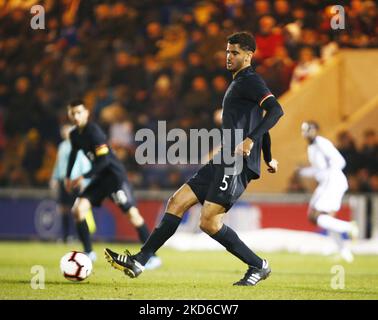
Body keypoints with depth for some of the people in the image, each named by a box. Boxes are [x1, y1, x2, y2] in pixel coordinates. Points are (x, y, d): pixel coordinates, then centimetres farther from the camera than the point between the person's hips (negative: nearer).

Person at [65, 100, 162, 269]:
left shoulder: (93, 131, -19)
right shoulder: (75, 135, 6)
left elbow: (104, 159, -23)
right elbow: (73, 153, 27)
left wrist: (83, 177, -19)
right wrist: (68, 177, 25)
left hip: (114, 174, -8)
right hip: (100, 177, 8)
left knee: (132, 213, -15)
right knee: (79, 208, -5)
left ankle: (152, 257, -13)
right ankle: (88, 253, 6)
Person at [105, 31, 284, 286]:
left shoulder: (250, 81, -7)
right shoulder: (240, 83, 23)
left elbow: (276, 110, -21)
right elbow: (261, 122, 32)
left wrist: (250, 140, -28)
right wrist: (268, 158, 38)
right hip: (226, 161, 10)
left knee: (209, 223, -14)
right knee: (177, 202, 5)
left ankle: (258, 266, 0)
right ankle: (139, 262, 5)